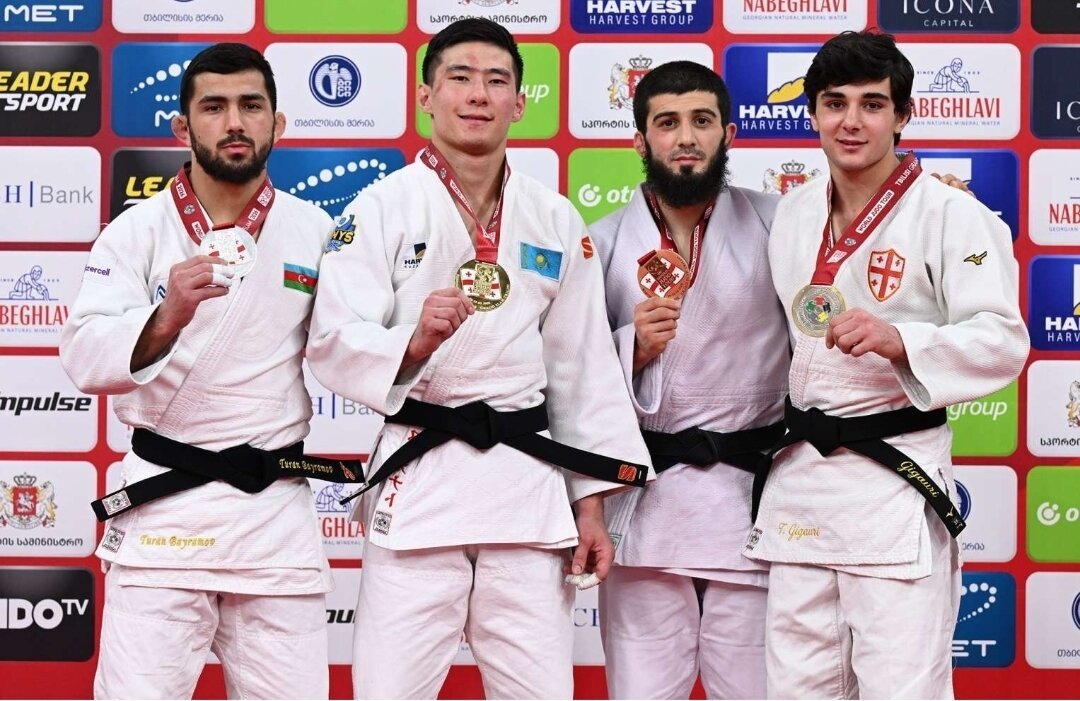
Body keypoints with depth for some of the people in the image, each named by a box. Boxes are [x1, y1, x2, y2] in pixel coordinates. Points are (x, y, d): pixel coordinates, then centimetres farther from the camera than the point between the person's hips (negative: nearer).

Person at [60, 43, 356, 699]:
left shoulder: (316, 233, 5)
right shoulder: (137, 231, -1)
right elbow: (86, 357, -12)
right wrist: (167, 318, -31)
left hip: (279, 508, 2)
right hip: (165, 506, -2)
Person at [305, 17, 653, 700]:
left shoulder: (557, 222, 10)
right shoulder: (382, 207, 0)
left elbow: (584, 367, 11)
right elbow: (333, 345, -7)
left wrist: (592, 503, 8)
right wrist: (414, 341, -27)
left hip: (528, 480, 3)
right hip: (417, 478, -3)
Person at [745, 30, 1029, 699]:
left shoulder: (951, 216, -9)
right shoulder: (794, 214, 11)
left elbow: (1003, 341, -15)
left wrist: (896, 339, -29)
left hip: (896, 476, -6)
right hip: (800, 475, 6)